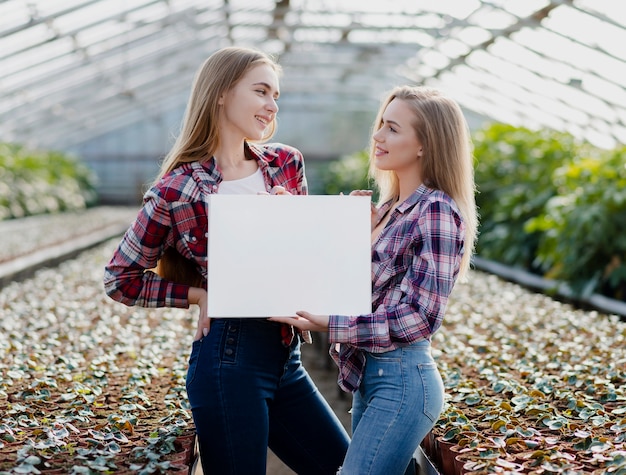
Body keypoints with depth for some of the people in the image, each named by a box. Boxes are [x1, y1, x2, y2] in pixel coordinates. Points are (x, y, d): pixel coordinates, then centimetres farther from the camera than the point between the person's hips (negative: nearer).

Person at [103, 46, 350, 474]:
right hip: (229, 355, -6)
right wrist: (201, 294, -8)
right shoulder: (177, 191, -10)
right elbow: (120, 279, -1)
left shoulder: (286, 163, 5)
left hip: (286, 355, 7)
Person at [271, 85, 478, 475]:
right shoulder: (387, 209, 12)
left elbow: (421, 317, -18)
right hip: (369, 375, 9)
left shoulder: (436, 212, -14)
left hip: (402, 380, -9)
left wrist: (330, 324, -20)